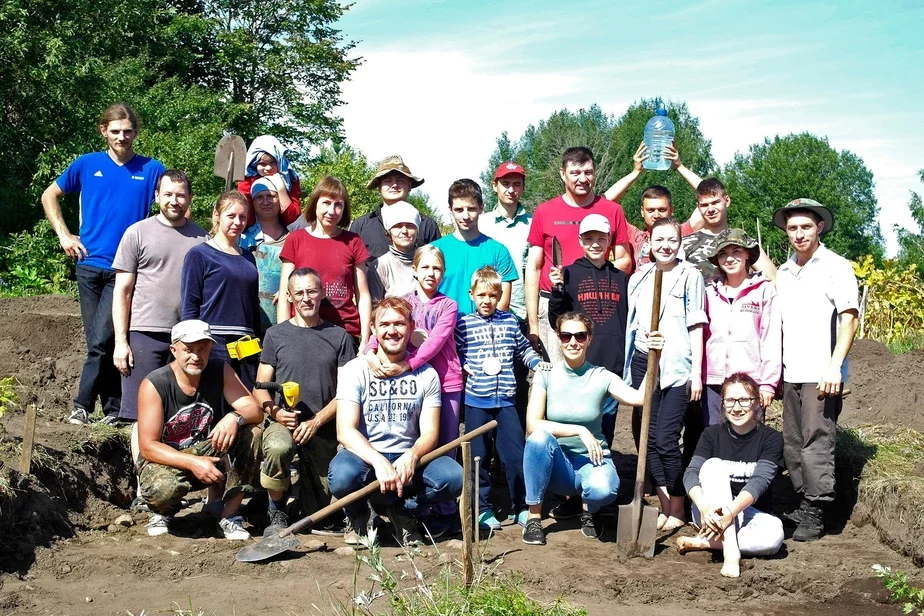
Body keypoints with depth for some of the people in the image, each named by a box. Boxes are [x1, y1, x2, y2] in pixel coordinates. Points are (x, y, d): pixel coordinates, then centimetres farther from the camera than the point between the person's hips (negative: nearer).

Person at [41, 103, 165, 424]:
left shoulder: (152, 170, 2)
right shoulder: (86, 165, 7)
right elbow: (49, 196, 18)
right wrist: (63, 235, 8)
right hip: (90, 265, 3)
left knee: (101, 339, -12)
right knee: (99, 340, 5)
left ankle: (83, 404, -1)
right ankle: (113, 409, 14)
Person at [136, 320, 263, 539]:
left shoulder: (220, 372, -7)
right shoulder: (154, 385, -18)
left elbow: (255, 411, -15)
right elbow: (148, 447, -21)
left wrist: (235, 417, -39)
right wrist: (192, 462, -35)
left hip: (208, 454, 4)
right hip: (165, 458, -3)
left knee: (251, 432, -23)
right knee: (162, 490, -38)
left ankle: (229, 514, -12)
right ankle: (164, 512, 3)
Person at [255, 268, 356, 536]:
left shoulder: (339, 336, 8)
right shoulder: (276, 334, 8)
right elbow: (260, 388, 7)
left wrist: (316, 421, -11)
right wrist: (274, 411, -14)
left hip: (324, 427, 1)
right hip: (284, 422, -1)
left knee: (322, 517, -4)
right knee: (277, 447, -38)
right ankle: (277, 514, -12)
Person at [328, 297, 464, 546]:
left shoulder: (426, 374, 4)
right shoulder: (355, 370, -4)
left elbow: (430, 432, -1)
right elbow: (345, 431, -15)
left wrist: (412, 456, -25)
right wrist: (379, 462, -33)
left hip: (407, 458, 2)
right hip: (365, 456, -2)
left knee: (453, 477, -28)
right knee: (342, 476, -37)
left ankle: (402, 509, 3)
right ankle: (359, 514, 1)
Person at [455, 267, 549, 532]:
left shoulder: (510, 322, 7)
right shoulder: (464, 324, 2)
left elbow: (523, 349, 17)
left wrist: (537, 362, 2)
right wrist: (462, 365, -8)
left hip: (505, 400, 1)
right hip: (476, 401, -1)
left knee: (516, 455, 1)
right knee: (478, 456, 5)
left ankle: (522, 507, 13)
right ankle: (483, 508, 16)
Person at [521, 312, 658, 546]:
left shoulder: (601, 377, -4)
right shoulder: (546, 375, -4)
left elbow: (640, 397, -22)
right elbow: (533, 425, -16)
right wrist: (579, 430, -23)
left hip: (591, 459, 0)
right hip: (556, 463, 1)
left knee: (603, 489, -36)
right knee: (539, 438, -34)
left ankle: (590, 509, 4)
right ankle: (534, 517, -18)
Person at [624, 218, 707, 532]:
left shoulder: (690, 276, 0)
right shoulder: (639, 278, 13)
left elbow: (696, 326, -3)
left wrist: (696, 372, -6)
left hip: (676, 366, -5)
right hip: (643, 362, 5)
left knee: (665, 439, -9)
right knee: (647, 436, 4)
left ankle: (677, 509, 6)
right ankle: (664, 503, 15)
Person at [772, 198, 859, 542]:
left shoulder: (836, 267, -3)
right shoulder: (783, 273, 15)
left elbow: (849, 319, -9)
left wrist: (835, 366, -18)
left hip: (822, 375, -6)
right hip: (791, 374, 6)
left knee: (817, 443, -7)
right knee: (792, 445, 9)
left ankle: (814, 515, -2)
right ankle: (804, 503, 20)